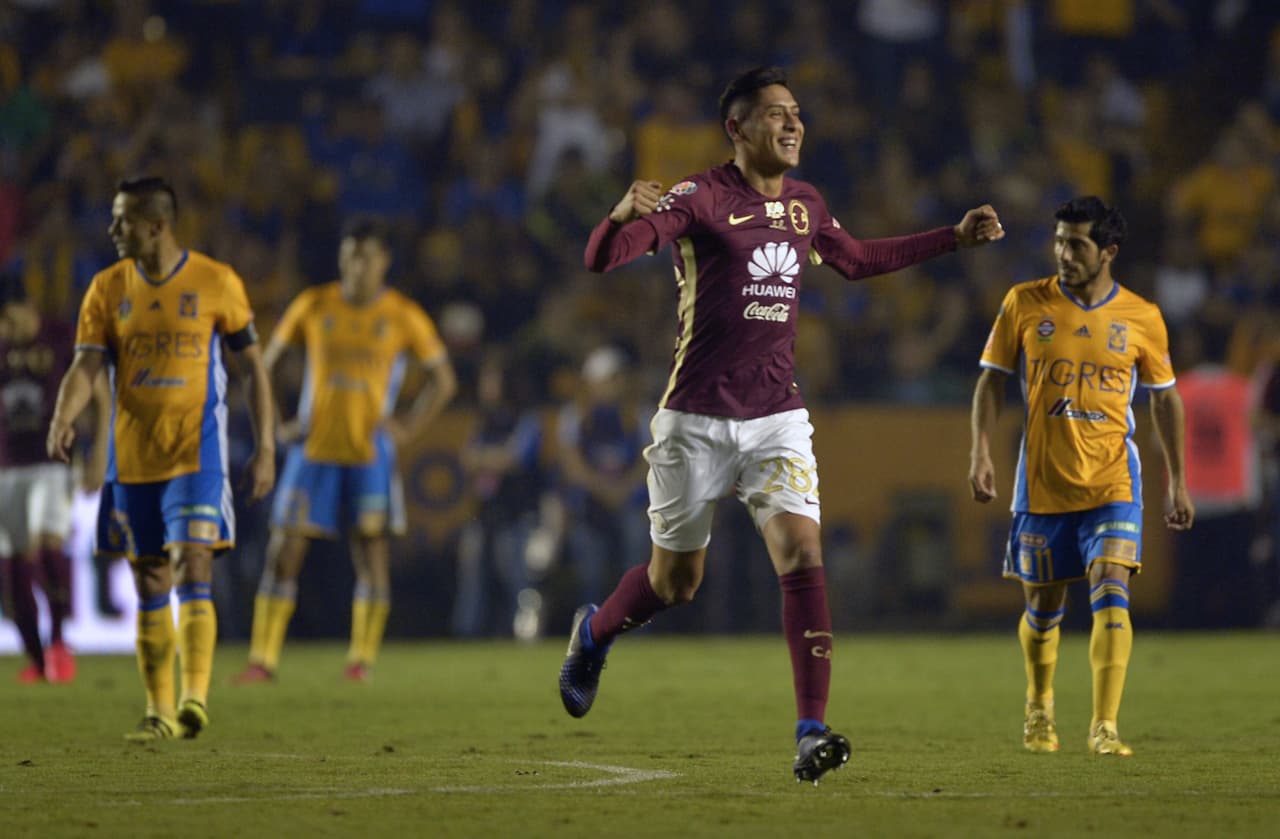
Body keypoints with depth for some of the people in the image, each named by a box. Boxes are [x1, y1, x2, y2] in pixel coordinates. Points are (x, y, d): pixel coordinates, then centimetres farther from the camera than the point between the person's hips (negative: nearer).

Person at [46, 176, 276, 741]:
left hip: (197, 454, -4)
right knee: (150, 586, 8)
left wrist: (264, 448, -1)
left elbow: (252, 366, 3)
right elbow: (86, 366, -4)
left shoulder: (217, 282, -4)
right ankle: (160, 711, 16)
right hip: (132, 457, 4)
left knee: (193, 572, -17)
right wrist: (63, 419, -24)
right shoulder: (107, 288, 4)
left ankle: (195, 698, -21)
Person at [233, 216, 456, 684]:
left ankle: (362, 659, 11)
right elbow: (267, 363, 12)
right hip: (312, 449, 1)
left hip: (369, 454, -1)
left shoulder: (404, 317, 0)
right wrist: (275, 426, 3)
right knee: (283, 553, -4)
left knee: (371, 554, -2)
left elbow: (443, 379, 8)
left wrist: (409, 429, -3)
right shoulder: (313, 306, 3)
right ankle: (263, 660, 0)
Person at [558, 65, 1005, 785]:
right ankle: (593, 634, 41)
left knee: (802, 555, -16)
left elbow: (857, 260, 30)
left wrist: (955, 237, 28)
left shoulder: (805, 205, 9)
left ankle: (812, 734, -18)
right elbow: (602, 259, -21)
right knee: (676, 580, 7)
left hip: (778, 416, 4)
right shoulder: (699, 199, -11)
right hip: (697, 420, -4)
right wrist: (623, 214, -44)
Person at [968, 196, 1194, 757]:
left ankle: (1104, 727, -18)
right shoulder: (1024, 304, 0)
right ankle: (1039, 706, 36)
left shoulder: (1141, 318, 1)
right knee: (1043, 606, 10)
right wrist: (981, 451, -4)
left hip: (1112, 483, -1)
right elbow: (992, 379, 7)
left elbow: (1164, 399, 11)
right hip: (1042, 481, 1)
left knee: (1111, 593, -18)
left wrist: (1178, 482, 11)